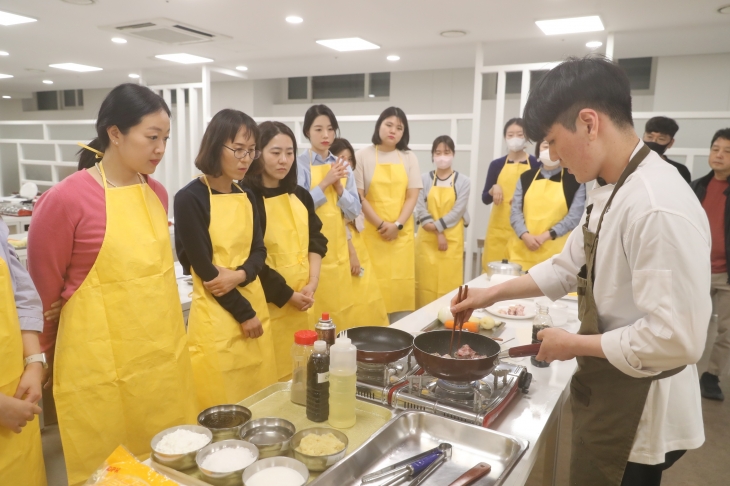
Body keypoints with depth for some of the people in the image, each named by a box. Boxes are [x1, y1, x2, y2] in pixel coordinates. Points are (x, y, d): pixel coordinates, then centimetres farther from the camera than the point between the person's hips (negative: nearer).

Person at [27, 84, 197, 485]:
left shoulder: (157, 193, 4)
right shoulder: (66, 199, -16)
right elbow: (44, 291, -6)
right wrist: (45, 357, 7)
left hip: (165, 356, 6)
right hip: (102, 368, -6)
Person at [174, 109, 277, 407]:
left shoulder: (247, 196, 8)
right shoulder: (190, 198, -11)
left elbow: (259, 251, 7)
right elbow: (203, 267, -13)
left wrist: (240, 275, -15)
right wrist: (244, 314, -11)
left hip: (255, 304, 6)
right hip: (217, 315, -6)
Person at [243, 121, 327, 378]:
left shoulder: (300, 196, 9)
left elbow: (316, 240, 10)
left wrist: (312, 283, -4)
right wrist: (288, 295, -11)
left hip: (304, 298, 6)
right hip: (269, 301, -6)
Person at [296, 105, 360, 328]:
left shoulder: (343, 166, 9)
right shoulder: (300, 164, -6)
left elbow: (354, 212, 5)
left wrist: (339, 187, -10)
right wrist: (325, 183, -18)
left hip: (338, 247, 5)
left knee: (340, 307, 10)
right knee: (314, 310, 1)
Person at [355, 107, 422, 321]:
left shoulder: (409, 158, 8)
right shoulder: (363, 155, 0)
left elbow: (412, 196, 3)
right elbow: (359, 197, -5)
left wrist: (397, 225, -10)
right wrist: (381, 225, -11)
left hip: (402, 232, 3)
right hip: (372, 232, -2)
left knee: (401, 284, 3)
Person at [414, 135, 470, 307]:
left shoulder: (462, 181, 1)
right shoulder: (424, 179, 2)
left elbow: (458, 211, -7)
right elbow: (420, 209, -4)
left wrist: (436, 226, -16)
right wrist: (438, 234, -14)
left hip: (452, 240, -1)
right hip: (427, 239, 1)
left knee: (449, 282, 1)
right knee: (426, 281, 4)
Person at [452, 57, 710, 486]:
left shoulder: (660, 208, -29)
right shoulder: (612, 191, 1)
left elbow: (675, 340, -30)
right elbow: (571, 265, 12)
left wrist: (574, 345, -18)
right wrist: (493, 294, 8)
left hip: (638, 411, -8)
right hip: (609, 392, 8)